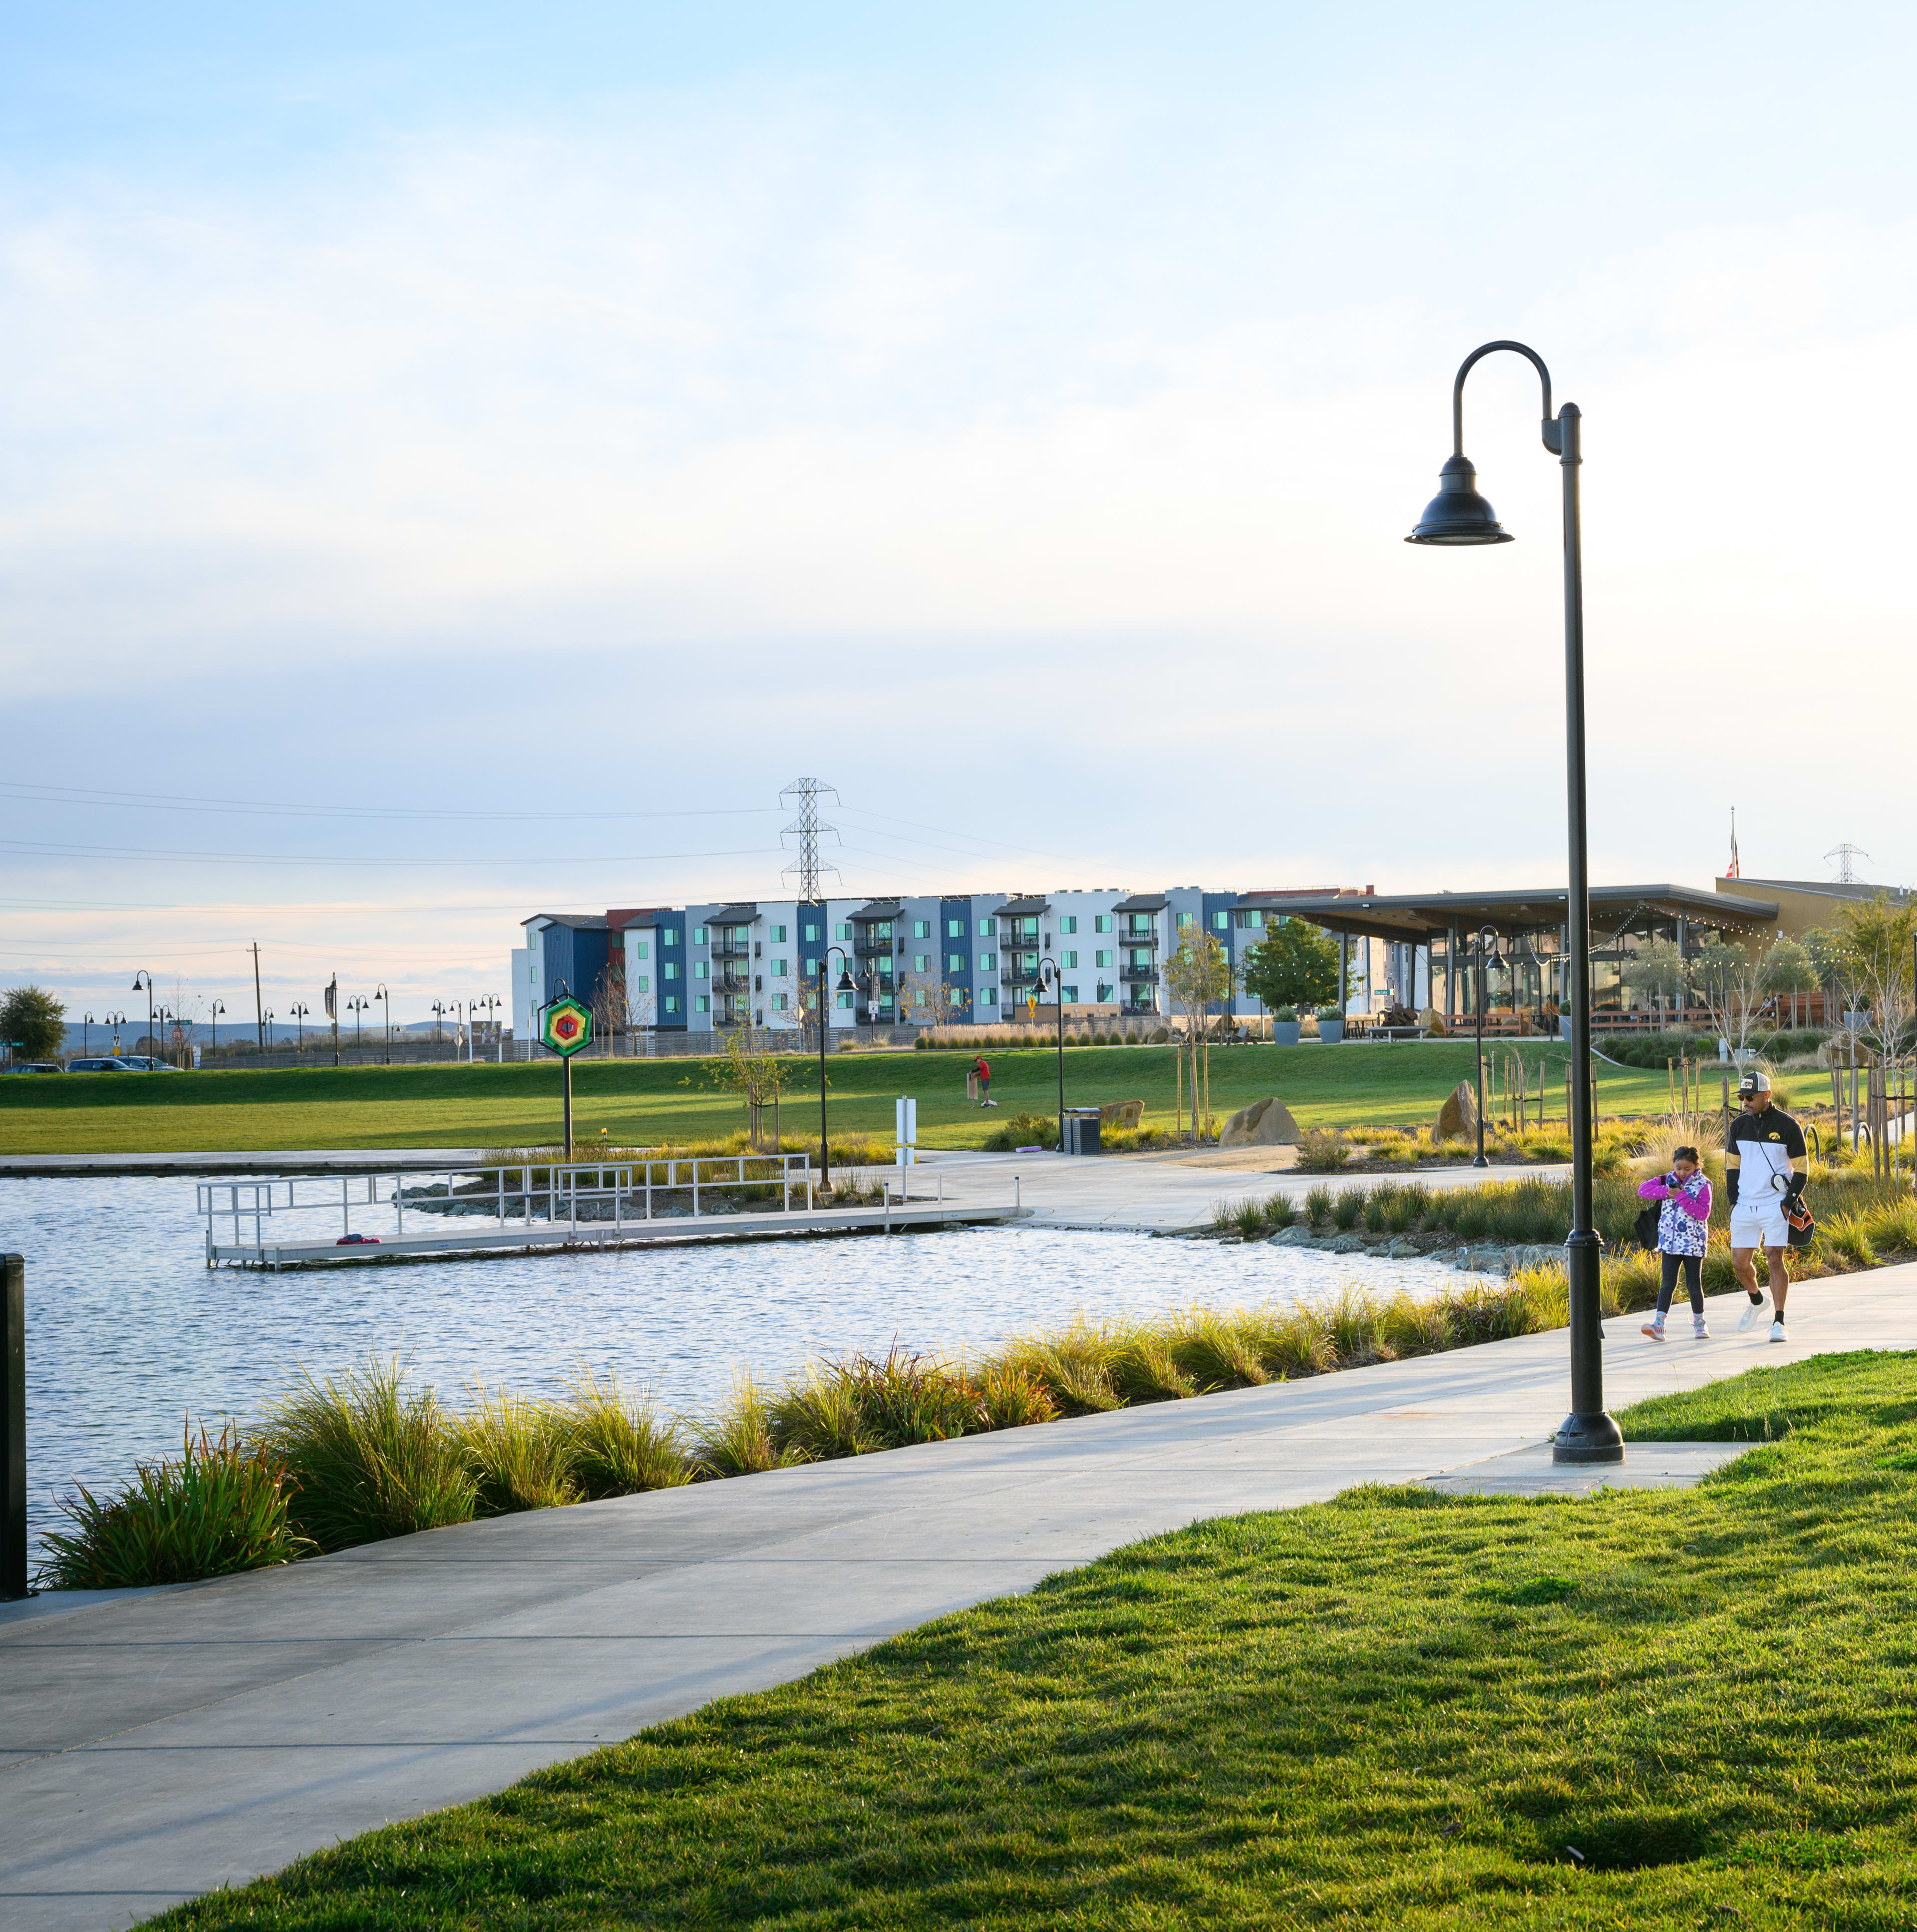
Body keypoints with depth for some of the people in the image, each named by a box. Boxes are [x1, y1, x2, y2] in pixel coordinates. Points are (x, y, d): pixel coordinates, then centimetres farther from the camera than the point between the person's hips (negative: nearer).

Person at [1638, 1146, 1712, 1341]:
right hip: (1670, 1242, 2)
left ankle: (1699, 1322, 23)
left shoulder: (1703, 1185, -4)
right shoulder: (1667, 1180, 7)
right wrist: (1667, 1192, -14)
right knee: (1668, 1282, -5)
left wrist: (1682, 1197, -21)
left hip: (1693, 1243, -2)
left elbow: (1703, 1213, -15)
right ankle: (1659, 1324, -11)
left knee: (1694, 1284, 6)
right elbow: (1643, 1191, -3)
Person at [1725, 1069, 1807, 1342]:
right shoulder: (1739, 1125, 8)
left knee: (1775, 1259, -11)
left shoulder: (1787, 1126, -5)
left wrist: (1789, 1203, -10)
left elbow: (1800, 1169, -1)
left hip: (1775, 1205, -5)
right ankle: (1757, 1301, 33)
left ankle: (1778, 1322, -8)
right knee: (1740, 1262, 4)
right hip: (1744, 1206, 5)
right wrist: (1733, 1201, 6)